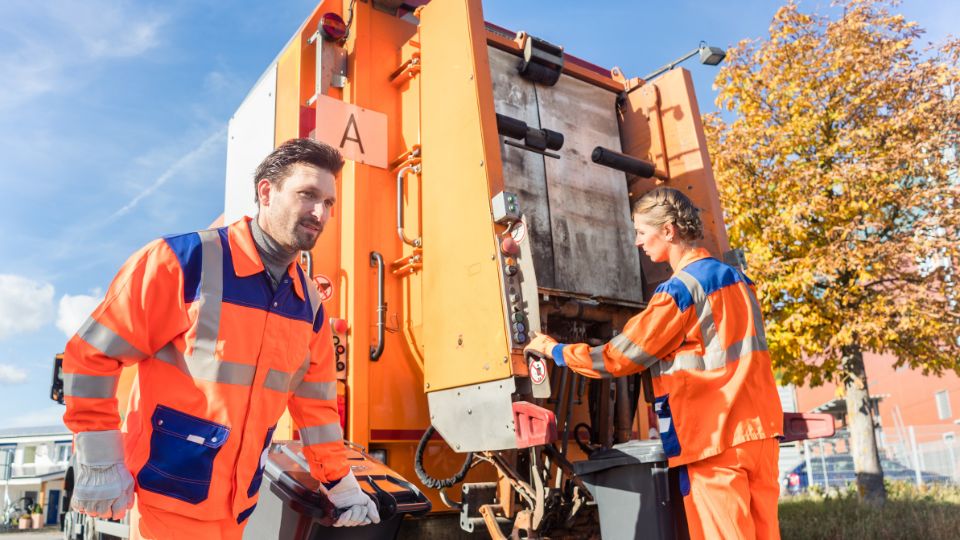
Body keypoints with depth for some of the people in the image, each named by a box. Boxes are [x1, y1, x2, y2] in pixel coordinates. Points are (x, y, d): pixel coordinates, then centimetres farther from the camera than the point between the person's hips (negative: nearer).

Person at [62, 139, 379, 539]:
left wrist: (342, 487, 10)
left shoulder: (309, 304, 1)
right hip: (167, 498, -6)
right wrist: (98, 464, -11)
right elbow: (91, 354, -12)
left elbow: (316, 403, 8)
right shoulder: (184, 261, -16)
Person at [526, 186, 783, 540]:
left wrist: (555, 350, 3)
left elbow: (617, 359, -10)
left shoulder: (678, 290, -14)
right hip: (760, 428, 8)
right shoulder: (736, 278, 11)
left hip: (716, 438, -8)